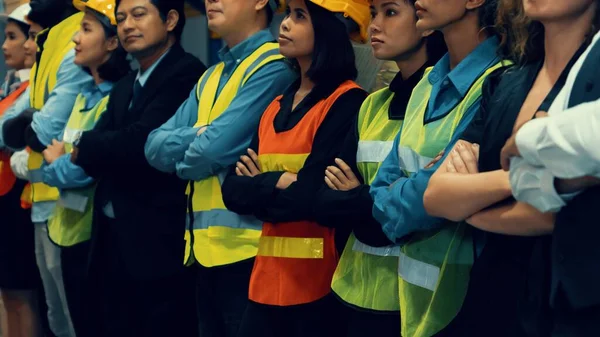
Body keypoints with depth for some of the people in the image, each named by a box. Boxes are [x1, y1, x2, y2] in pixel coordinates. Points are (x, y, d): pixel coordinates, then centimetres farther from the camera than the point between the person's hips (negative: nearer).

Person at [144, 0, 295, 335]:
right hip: (204, 247, 8)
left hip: (246, 247, -8)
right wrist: (200, 135, -9)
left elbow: (215, 149, -19)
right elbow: (155, 146, 8)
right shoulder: (210, 77, 17)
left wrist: (182, 158, 2)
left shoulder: (275, 66, -11)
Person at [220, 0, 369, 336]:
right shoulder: (277, 106, 14)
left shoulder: (347, 102, -10)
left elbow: (311, 196, -18)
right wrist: (280, 183, -10)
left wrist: (259, 188, -3)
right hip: (268, 277, 7)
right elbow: (233, 188, 6)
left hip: (319, 282, -7)